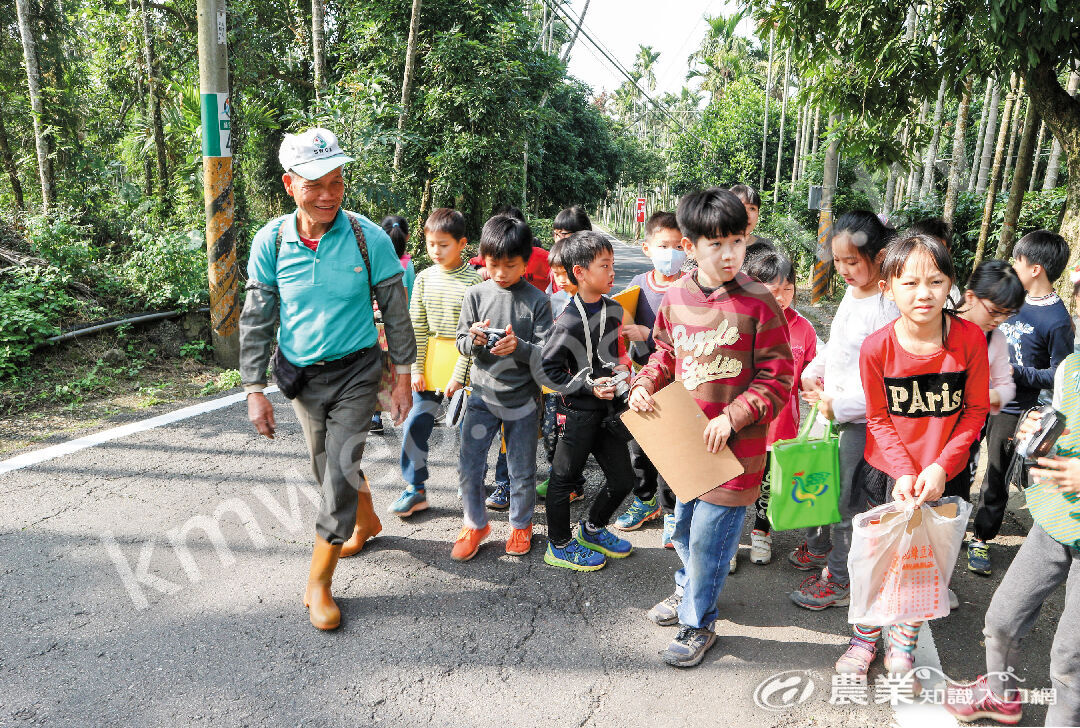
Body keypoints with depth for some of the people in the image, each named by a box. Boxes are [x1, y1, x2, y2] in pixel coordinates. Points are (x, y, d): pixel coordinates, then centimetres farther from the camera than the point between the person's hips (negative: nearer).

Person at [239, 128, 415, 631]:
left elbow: (395, 313, -4)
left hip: (355, 371, -3)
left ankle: (319, 583, 8)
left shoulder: (368, 239, -14)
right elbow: (256, 320, -1)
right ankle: (365, 522, 47)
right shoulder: (271, 241, -9)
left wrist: (402, 379, -3)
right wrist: (255, 390, -3)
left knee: (340, 469, -8)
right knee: (327, 464, 18)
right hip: (300, 374, 3)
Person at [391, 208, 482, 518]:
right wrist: (416, 368, 0)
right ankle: (415, 489, 16)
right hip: (430, 359, 4)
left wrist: (459, 375, -14)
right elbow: (417, 327, 5)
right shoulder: (424, 278, 3)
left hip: (463, 362, -4)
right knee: (415, 424, 3)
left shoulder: (473, 281, -11)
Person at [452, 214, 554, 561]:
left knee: (522, 470, 10)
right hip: (483, 394, 2)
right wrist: (475, 340, -18)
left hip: (522, 397, -1)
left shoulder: (537, 300, -6)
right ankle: (476, 523, 25)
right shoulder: (476, 294, 0)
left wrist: (519, 346, -26)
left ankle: (521, 524, 34)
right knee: (468, 464, 2)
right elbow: (461, 343, 4)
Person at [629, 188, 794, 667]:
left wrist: (732, 417, -19)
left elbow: (778, 377, -11)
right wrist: (646, 383, -3)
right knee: (683, 524, 22)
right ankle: (690, 589, 50)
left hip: (733, 445, -5)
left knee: (708, 536, 3)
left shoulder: (758, 303, -15)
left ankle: (697, 624, 26)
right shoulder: (676, 297, -1)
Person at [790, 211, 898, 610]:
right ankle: (818, 546, 45)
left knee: (845, 497, 5)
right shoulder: (851, 292, 4)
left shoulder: (888, 307, -22)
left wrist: (840, 405, -20)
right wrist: (812, 373, 4)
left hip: (862, 421, -8)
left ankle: (838, 580, 24)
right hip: (830, 409, 8)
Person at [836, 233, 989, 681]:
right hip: (885, 471, 0)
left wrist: (940, 466, -14)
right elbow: (879, 419, -5)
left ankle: (903, 647, 37)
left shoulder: (970, 338, -15)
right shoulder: (877, 347, -16)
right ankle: (864, 638, 37)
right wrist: (903, 472, -14)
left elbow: (975, 410, -5)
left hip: (941, 475, 1)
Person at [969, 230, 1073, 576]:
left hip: (1013, 411, -7)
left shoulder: (1058, 321, -18)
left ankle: (981, 540, 22)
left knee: (995, 479, 6)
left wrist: (1016, 373, -25)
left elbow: (1059, 376, -15)